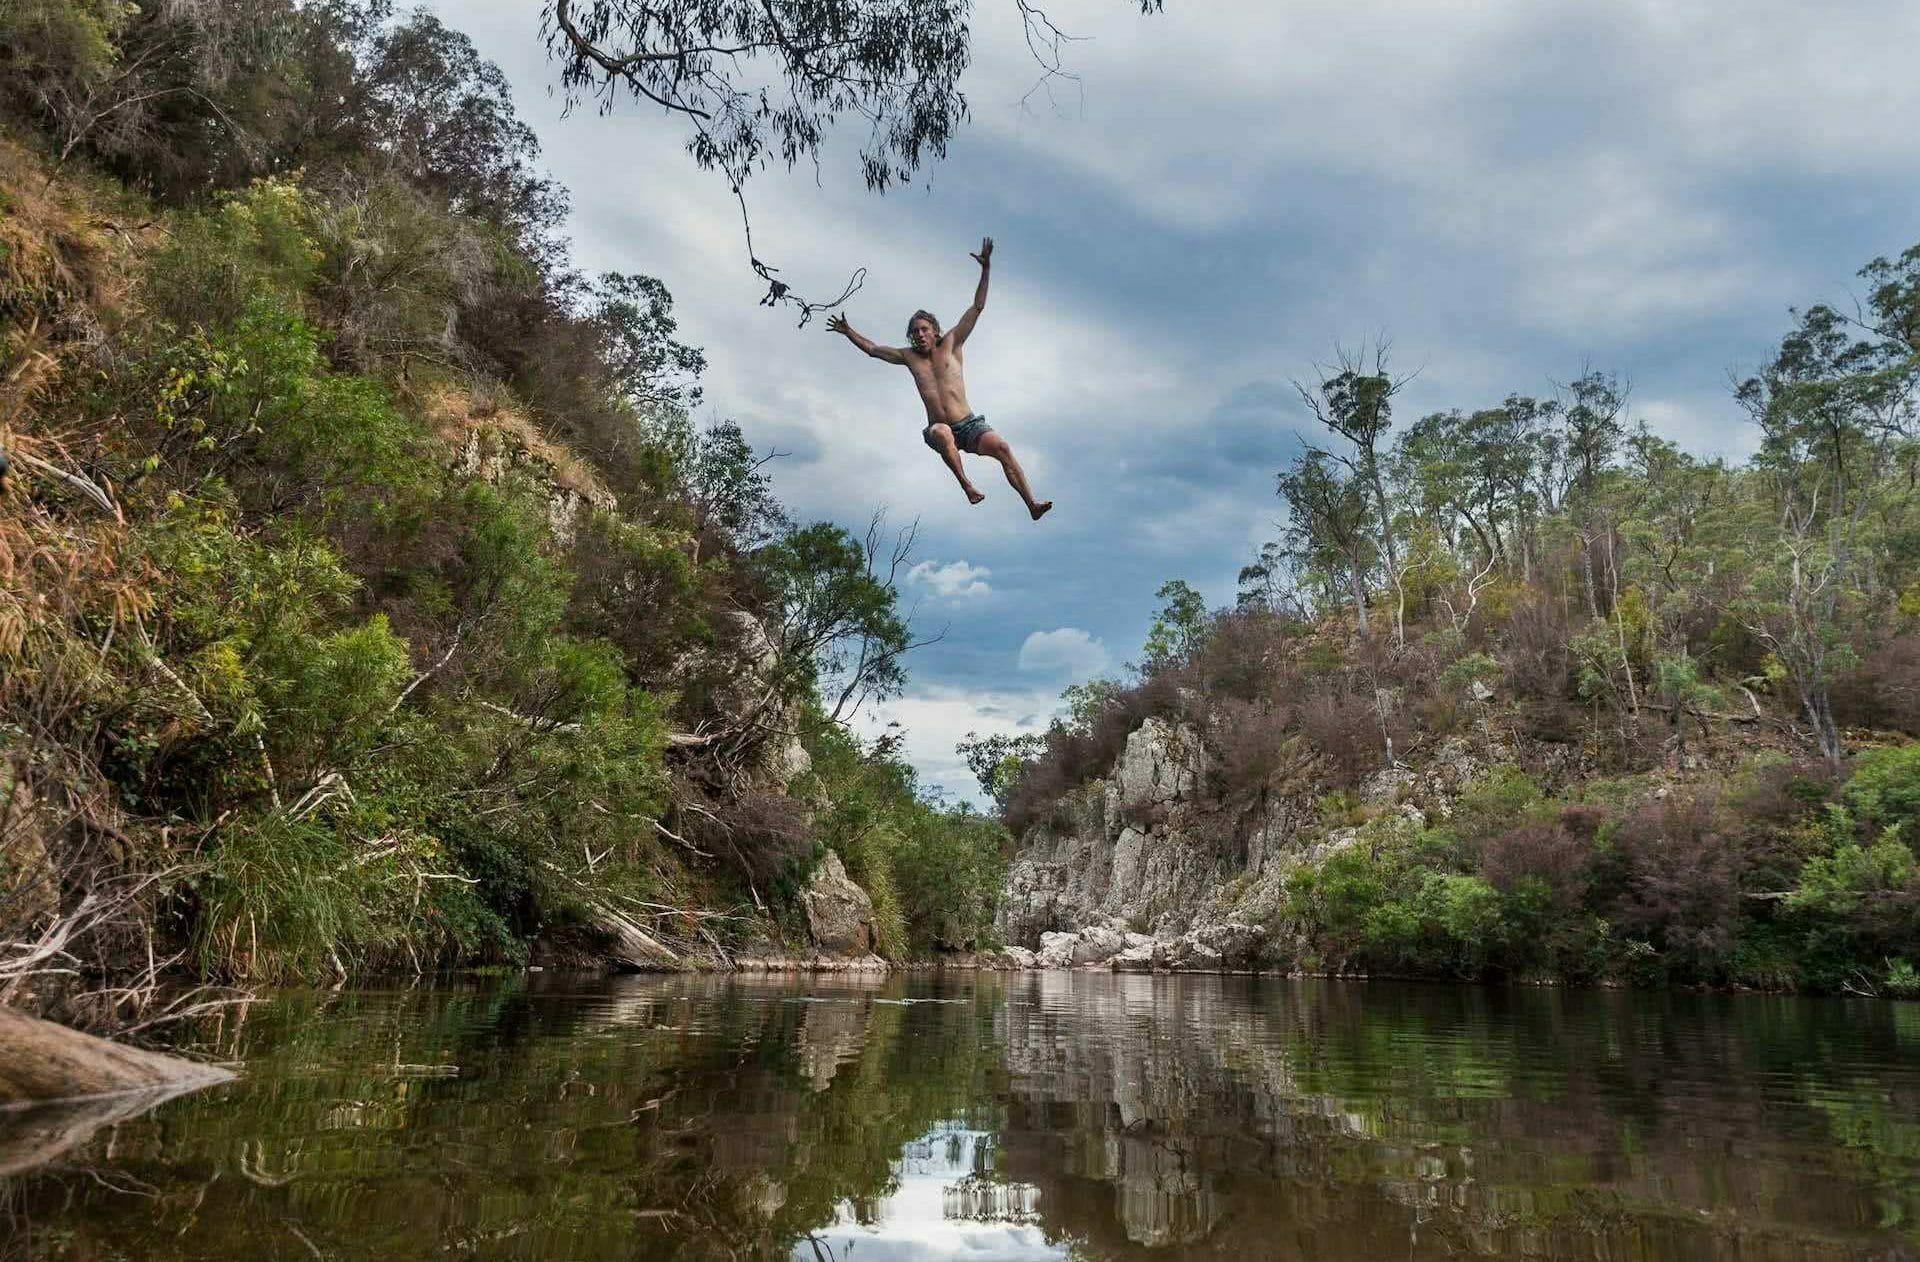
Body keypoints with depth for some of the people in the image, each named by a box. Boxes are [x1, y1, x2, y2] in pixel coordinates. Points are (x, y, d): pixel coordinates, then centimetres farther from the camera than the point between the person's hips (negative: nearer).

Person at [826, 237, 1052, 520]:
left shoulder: (951, 344, 9)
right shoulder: (909, 356, 15)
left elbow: (977, 308, 5)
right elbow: (873, 349, 28)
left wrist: (986, 269, -2)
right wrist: (848, 332, 28)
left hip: (969, 425, 0)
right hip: (941, 430, 1)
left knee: (1002, 448, -26)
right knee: (940, 432, -38)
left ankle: (1032, 504, -30)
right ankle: (967, 485, -38)